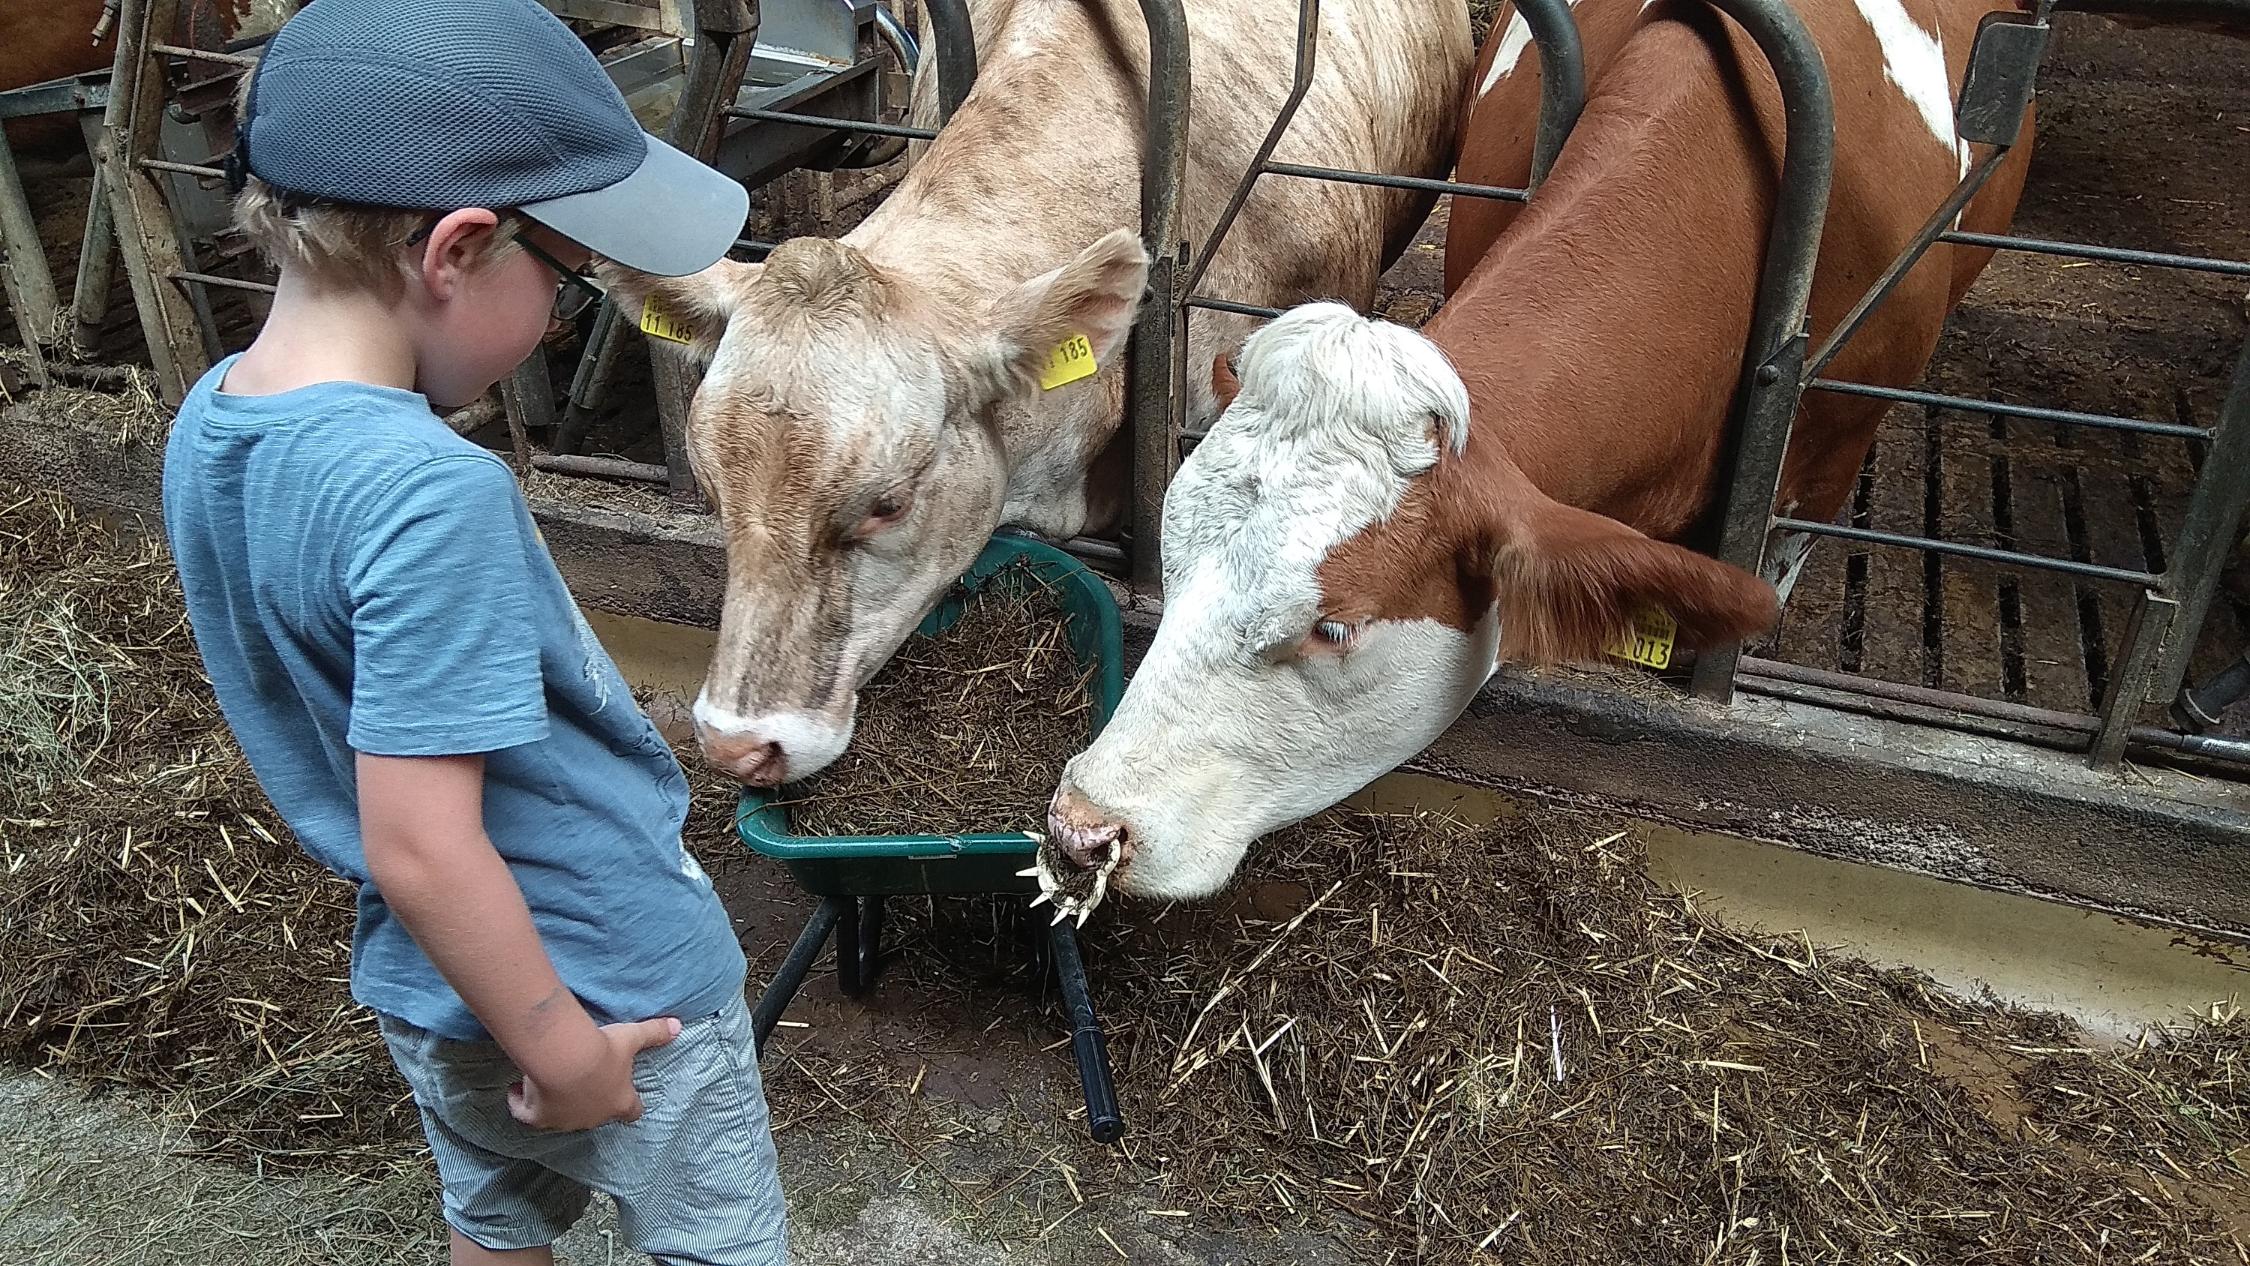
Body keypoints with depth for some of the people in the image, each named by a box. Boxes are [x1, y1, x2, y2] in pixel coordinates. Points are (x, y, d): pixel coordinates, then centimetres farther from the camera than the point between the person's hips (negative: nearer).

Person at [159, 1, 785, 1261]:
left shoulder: (211, 423, -5)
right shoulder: (429, 491, -32)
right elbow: (423, 849, -30)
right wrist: (565, 1050, -17)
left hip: (425, 982, 8)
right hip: (612, 982, -7)